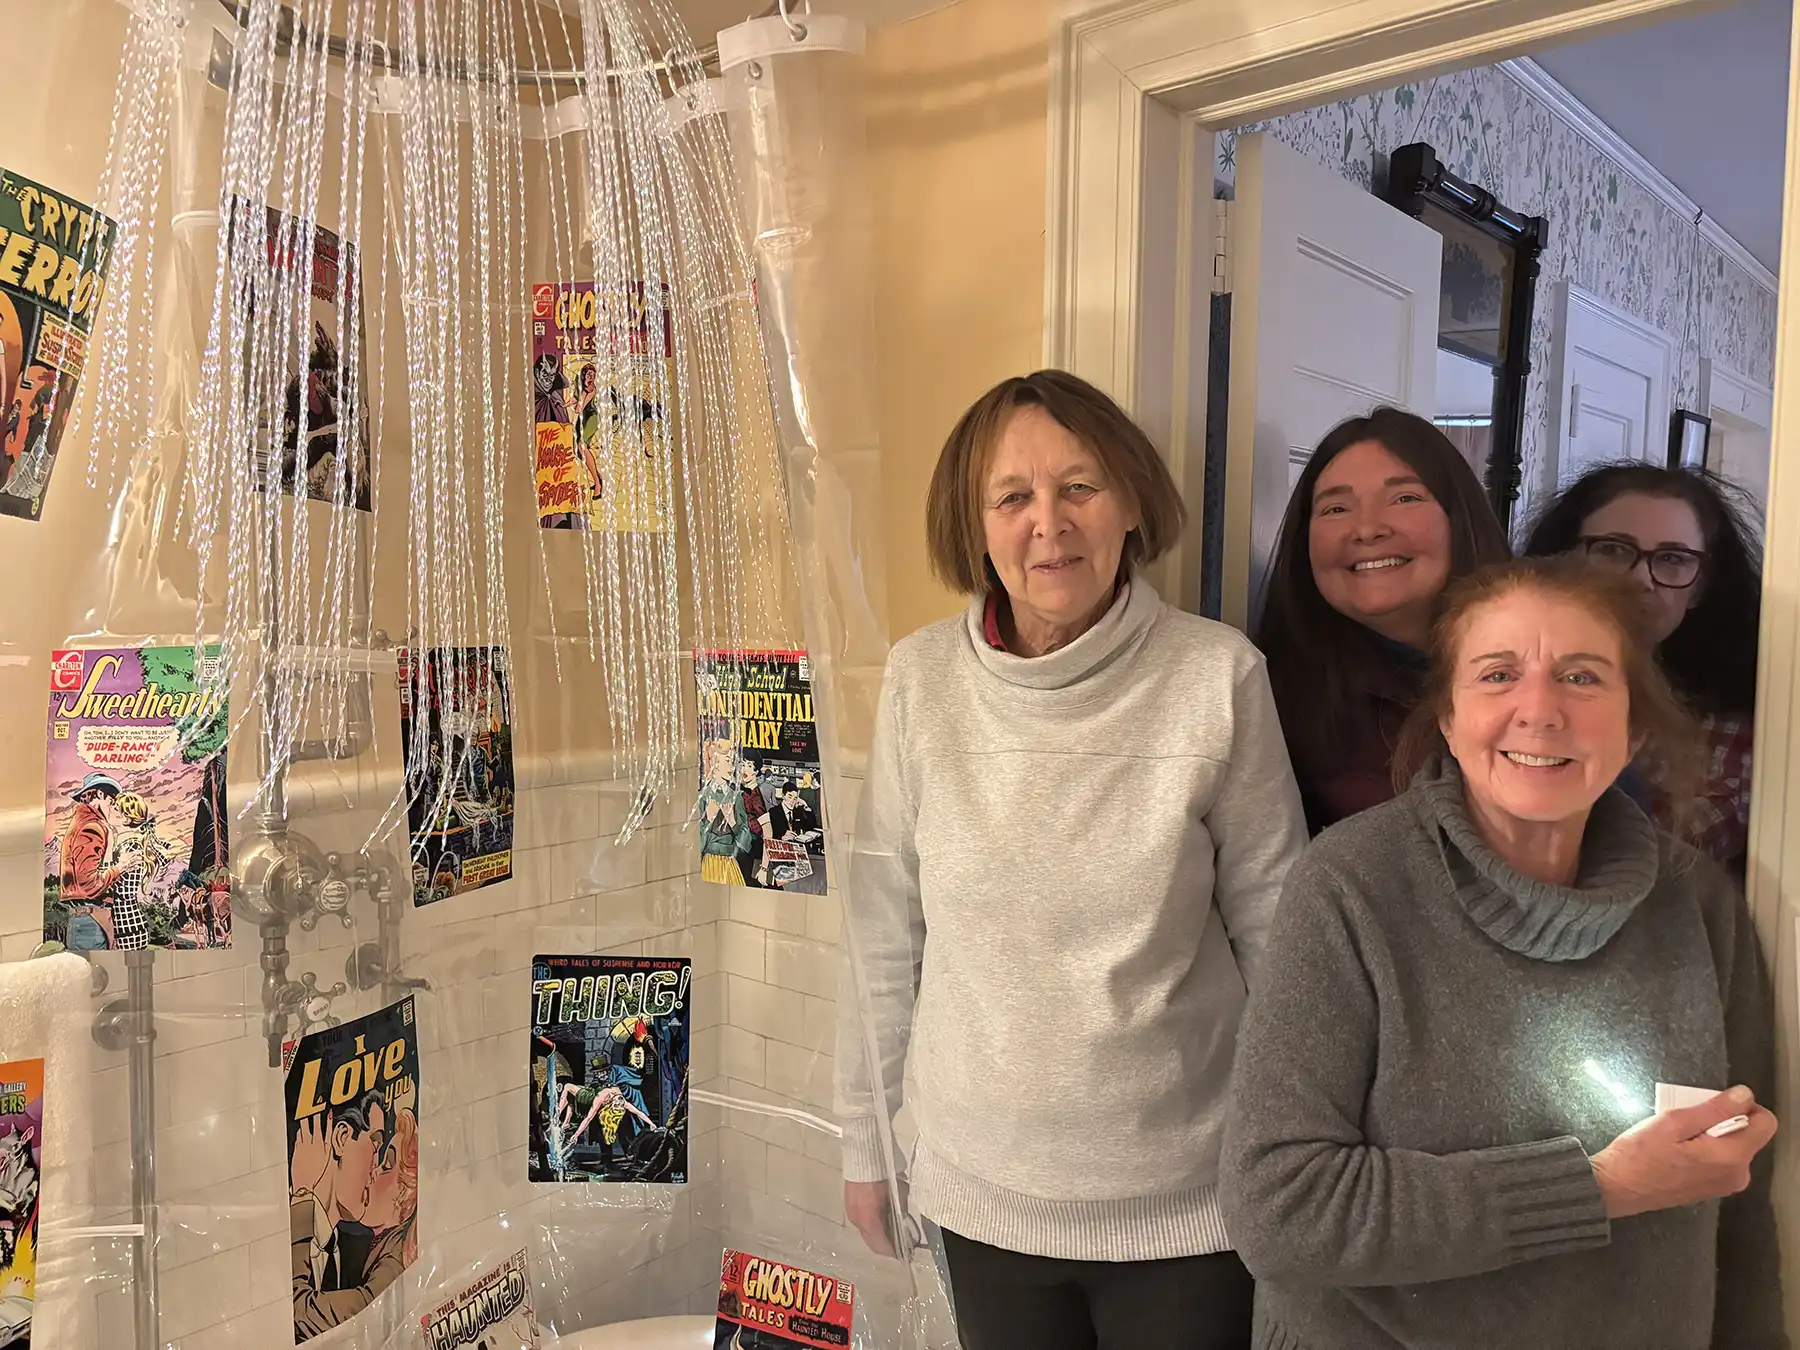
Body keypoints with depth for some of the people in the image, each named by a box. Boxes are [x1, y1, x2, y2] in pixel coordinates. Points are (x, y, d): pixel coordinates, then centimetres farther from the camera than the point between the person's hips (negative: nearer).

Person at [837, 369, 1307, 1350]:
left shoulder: (1216, 678, -14)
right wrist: (864, 1140, 5)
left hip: (1183, 1198, -1)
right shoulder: (922, 680, -9)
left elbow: (1277, 930, -5)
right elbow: (883, 935, -1)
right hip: (983, 1192, 2)